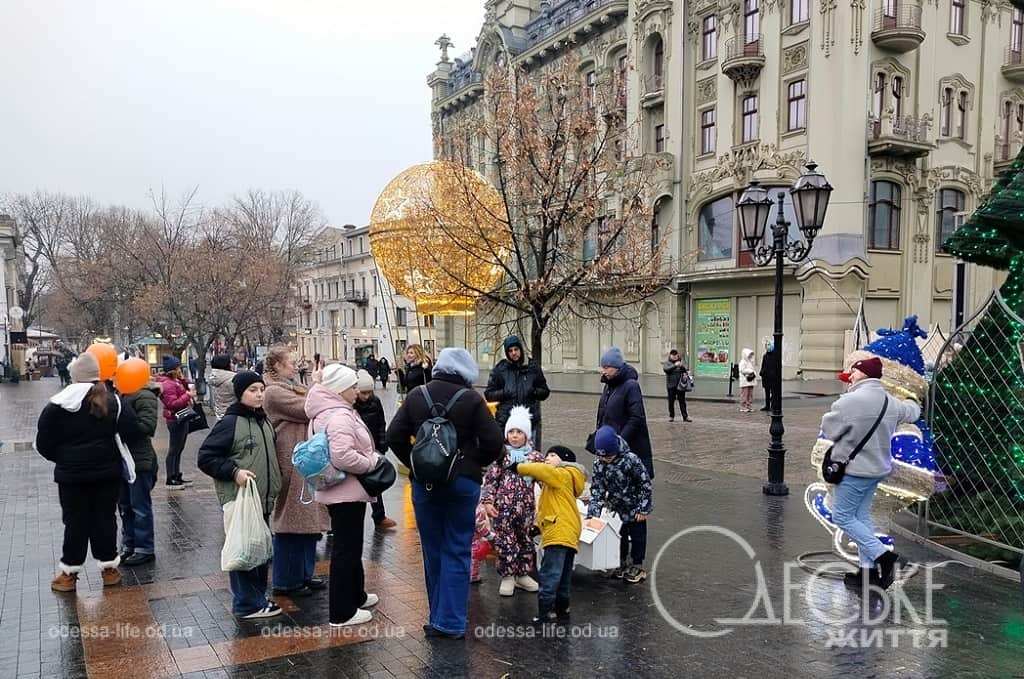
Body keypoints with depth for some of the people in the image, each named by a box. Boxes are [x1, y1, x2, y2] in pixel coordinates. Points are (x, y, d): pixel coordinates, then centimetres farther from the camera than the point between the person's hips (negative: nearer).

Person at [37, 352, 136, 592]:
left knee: (75, 522, 8)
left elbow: (44, 444, -4)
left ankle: (69, 573, 16)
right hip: (108, 472, 1)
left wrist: (64, 459, 11)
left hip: (71, 474, -1)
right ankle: (109, 568, 17)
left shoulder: (57, 406, -8)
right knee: (105, 518, 10)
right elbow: (129, 428, -10)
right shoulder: (111, 401, -7)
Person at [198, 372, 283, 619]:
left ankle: (258, 596, 27)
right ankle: (247, 604, 7)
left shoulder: (264, 420, 13)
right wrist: (234, 472, -20)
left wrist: (274, 484, 16)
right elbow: (205, 457, -11)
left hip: (262, 500, 8)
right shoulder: (229, 423, -11)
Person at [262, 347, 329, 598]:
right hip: (291, 463, -10)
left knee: (307, 519, 15)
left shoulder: (289, 387, 19)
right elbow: (308, 411, -19)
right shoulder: (274, 392, -14)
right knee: (291, 521, -1)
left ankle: (304, 574, 26)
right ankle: (286, 581, 10)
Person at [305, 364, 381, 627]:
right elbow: (343, 456, -34)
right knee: (346, 549, -1)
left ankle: (356, 595, 39)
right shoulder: (340, 416, -23)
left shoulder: (326, 412, 11)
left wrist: (370, 459, 14)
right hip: (347, 492, -11)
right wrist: (372, 462, -19)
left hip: (339, 491, 11)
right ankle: (342, 612, 10)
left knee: (350, 546, 23)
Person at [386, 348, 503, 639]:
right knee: (457, 551, 5)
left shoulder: (416, 396, 1)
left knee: (433, 550, 13)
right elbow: (494, 442, -11)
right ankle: (451, 622, 5)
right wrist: (474, 463, 5)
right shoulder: (471, 399, -9)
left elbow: (394, 437, 0)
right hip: (463, 482, -3)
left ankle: (438, 617, 22)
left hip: (424, 483, 3)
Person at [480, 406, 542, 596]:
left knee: (525, 540, 12)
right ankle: (507, 577, 16)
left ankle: (523, 575, 29)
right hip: (503, 507, -2)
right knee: (505, 542, 0)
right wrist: (487, 502, -7)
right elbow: (490, 479, 0)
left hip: (526, 507, 2)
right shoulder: (501, 456, 1)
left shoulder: (535, 457, 5)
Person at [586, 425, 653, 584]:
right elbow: (597, 489, -13)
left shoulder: (630, 460, -29)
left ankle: (637, 566, 24)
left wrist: (643, 509, -15)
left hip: (635, 508, -4)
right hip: (617, 508, 4)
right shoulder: (598, 464, -15)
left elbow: (645, 483, -19)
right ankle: (621, 564, 33)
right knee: (619, 535, 16)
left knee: (637, 536, 9)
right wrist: (592, 515, -21)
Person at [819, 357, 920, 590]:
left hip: (855, 469, -8)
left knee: (842, 516, 3)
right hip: (878, 468, 8)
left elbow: (828, 430, -13)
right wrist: (912, 405, 48)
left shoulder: (850, 401, -21)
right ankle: (869, 571, 18)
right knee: (861, 516, 15)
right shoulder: (891, 402, 4)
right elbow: (912, 413, 25)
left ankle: (882, 554, -4)